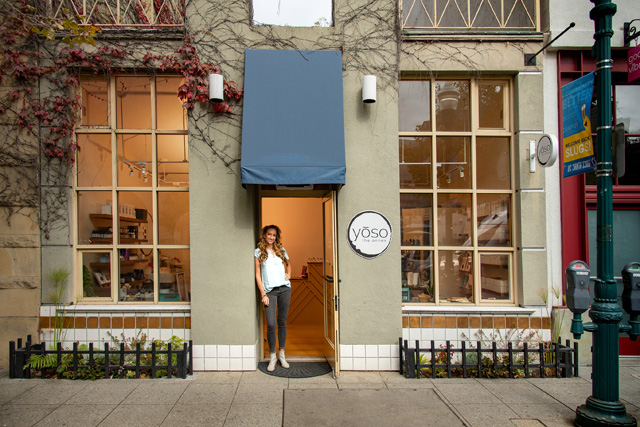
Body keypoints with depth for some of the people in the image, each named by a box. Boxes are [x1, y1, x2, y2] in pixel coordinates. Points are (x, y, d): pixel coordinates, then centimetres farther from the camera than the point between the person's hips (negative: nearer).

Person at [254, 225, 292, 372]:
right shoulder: (258, 252, 2)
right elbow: (257, 274, 0)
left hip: (284, 289, 3)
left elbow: (288, 263, 30)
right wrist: (263, 294, -6)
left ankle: (282, 354, 19)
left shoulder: (281, 249, 11)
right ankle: (272, 357, 6)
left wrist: (288, 274, 10)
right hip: (269, 291, -3)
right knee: (271, 324, -8)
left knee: (282, 322, 8)